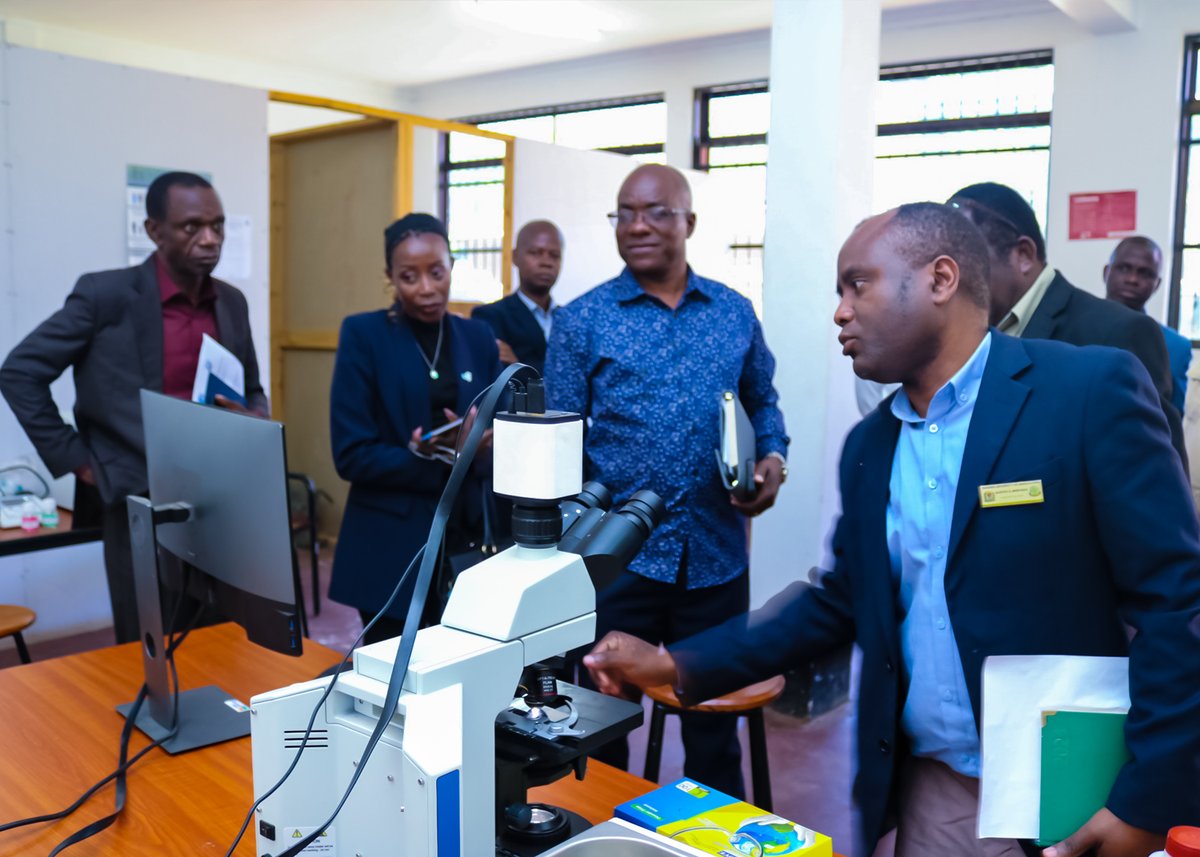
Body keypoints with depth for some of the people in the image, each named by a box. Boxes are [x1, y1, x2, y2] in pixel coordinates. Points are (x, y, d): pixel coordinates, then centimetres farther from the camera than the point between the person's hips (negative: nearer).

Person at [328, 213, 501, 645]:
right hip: (392, 549, -3)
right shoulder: (363, 334, -5)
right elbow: (351, 455, -11)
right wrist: (445, 461, -18)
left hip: (468, 539, 4)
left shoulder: (478, 337, 7)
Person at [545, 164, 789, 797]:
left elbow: (762, 401, 17)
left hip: (716, 554, 2)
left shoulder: (735, 313, 5)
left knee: (716, 725, 17)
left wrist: (772, 458, -4)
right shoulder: (581, 321, -3)